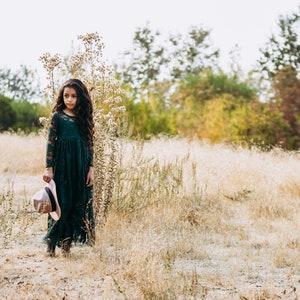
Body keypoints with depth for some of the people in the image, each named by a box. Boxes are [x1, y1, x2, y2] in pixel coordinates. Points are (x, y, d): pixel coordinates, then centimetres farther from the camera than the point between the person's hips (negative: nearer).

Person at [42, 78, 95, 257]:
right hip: (62, 164, -4)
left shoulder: (84, 118, 7)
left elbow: (90, 144, 9)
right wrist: (49, 168, -11)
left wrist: (91, 168, 2)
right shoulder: (57, 117, -2)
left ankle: (67, 243, 10)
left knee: (80, 203, 3)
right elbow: (51, 143, -4)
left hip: (81, 166, 4)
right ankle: (52, 243, 5)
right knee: (62, 203, -3)